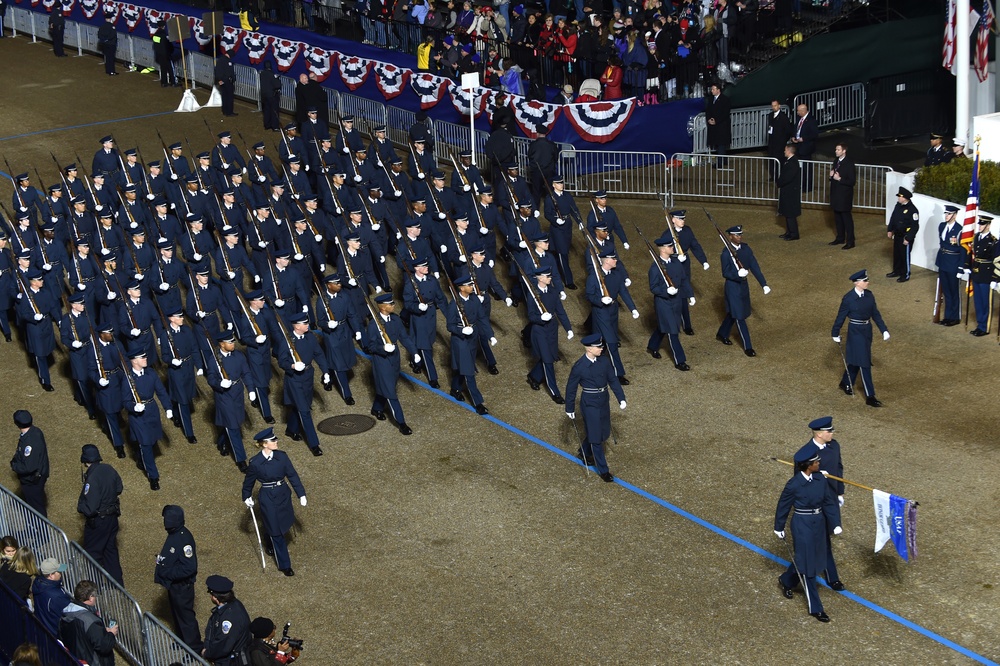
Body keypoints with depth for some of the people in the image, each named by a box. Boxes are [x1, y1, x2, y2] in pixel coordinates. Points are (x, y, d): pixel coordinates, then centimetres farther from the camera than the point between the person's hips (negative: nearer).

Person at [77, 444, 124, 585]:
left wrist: (79, 506, -10)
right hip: (113, 517, 8)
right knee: (111, 549, 23)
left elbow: (89, 509, -29)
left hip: (98, 522, -8)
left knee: (93, 553, 11)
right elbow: (119, 488, 10)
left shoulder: (92, 479, -30)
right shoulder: (109, 469, -7)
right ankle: (116, 582, 33)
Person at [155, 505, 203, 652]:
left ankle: (195, 648, 20)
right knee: (176, 612, 25)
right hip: (173, 583, 10)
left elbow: (189, 568, -30)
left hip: (182, 586, -9)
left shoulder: (184, 539, -30)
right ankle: (183, 641, 44)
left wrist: (167, 573, -25)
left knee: (185, 615, 5)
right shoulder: (174, 534, -2)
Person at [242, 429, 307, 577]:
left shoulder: (282, 456, -9)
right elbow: (248, 481, -2)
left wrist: (301, 494, -2)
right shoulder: (255, 463, -18)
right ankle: (284, 565, 16)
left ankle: (272, 545, 54)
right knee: (276, 531, 4)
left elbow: (292, 475, -2)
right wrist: (247, 497, 9)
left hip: (283, 494, 4)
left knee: (284, 524, 21)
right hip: (267, 498, -4)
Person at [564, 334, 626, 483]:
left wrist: (621, 398, 0)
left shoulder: (603, 361, -4)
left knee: (603, 431, 19)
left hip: (604, 400, 6)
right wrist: (570, 409, -2)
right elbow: (571, 388, -8)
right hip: (590, 403, -6)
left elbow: (613, 379, 5)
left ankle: (583, 453, 45)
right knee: (596, 436, 2)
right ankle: (603, 470, 12)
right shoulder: (579, 367, -18)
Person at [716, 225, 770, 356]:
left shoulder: (746, 248, -1)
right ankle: (747, 346, 7)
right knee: (739, 317, -1)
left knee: (733, 313, 22)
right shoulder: (726, 253, -19)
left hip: (743, 284, 7)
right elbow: (725, 273, -19)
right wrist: (738, 274, -38)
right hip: (733, 286, -7)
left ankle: (722, 334, 44)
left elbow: (755, 267, -2)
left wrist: (764, 284, -6)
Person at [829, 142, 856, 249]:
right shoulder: (836, 161, 9)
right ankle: (840, 238, 29)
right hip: (836, 194, 8)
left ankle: (850, 241, 4)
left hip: (844, 195, -8)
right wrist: (832, 175, -3)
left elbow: (851, 181, -17)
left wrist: (839, 179, -24)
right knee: (837, 217, 16)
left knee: (847, 218, -2)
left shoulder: (849, 163, -15)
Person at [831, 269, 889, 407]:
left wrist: (884, 330, 1)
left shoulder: (869, 295, 0)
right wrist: (835, 334, -2)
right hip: (855, 332, -7)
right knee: (864, 363, -5)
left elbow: (875, 313, 7)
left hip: (867, 330, 7)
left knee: (856, 359, 20)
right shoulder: (848, 298, -18)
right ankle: (870, 396, -2)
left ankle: (846, 383, 43)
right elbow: (841, 317, -9)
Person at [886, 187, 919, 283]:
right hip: (897, 235, 8)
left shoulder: (912, 210, -24)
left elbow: (915, 226, -22)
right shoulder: (898, 205, 0)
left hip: (906, 237, -8)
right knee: (896, 253, 20)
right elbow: (893, 218, 15)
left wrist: (908, 238, -21)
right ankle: (896, 271, 36)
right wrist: (890, 230, 13)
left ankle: (905, 275, 18)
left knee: (905, 256, 4)